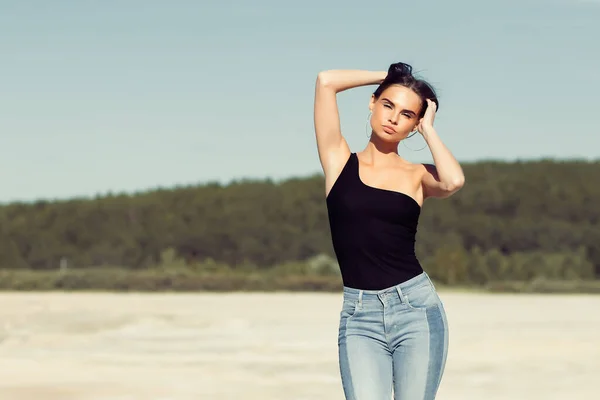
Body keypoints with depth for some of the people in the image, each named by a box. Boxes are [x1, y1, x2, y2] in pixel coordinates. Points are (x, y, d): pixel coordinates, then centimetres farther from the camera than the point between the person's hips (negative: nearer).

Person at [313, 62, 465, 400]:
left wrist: (428, 128, 0)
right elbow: (326, 81, -2)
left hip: (416, 308, 1)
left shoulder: (418, 175, 9)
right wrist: (386, 77, 12)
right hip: (359, 316, -1)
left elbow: (454, 182, -16)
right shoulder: (339, 160, 8)